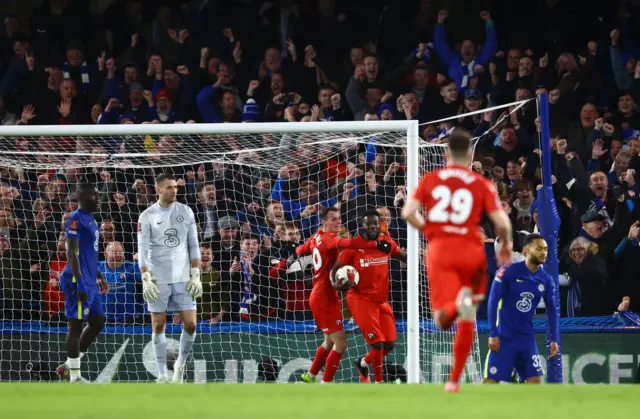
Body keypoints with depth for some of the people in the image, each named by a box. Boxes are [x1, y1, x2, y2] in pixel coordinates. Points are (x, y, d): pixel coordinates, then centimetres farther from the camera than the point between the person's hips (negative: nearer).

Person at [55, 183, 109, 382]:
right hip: (78, 281, -10)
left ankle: (68, 366, 19)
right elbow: (72, 253, -18)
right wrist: (80, 282, -23)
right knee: (76, 324, -6)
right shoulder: (75, 219, -13)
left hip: (90, 282, 10)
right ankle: (74, 377, -3)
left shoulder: (90, 219, 17)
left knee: (98, 322, 12)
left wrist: (100, 278, 25)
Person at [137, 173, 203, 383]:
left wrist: (196, 275, 1)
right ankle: (162, 375, 8)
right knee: (159, 326, 1)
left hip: (183, 278, 2)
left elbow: (193, 246, 8)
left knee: (190, 324, -3)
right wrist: (146, 280, -13)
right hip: (158, 279, -2)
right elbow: (142, 250, -4)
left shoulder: (185, 212, 6)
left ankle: (180, 365, 19)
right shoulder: (147, 216, -2)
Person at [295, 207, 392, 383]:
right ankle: (325, 384, -2)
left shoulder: (316, 237, 10)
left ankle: (310, 375, 36)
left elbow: (301, 250, 29)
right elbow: (346, 243, -37)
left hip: (318, 296, 10)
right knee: (340, 344, -8)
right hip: (325, 298, -10)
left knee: (330, 341, 23)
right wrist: (376, 244, -43)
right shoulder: (328, 238, -16)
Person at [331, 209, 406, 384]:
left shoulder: (387, 243, 3)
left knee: (389, 344, 5)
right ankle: (379, 382, 4)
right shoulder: (354, 245, -10)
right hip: (361, 299, -5)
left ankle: (363, 363, 34)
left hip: (382, 300, 5)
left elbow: (406, 257, 18)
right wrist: (335, 283, -25)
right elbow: (335, 268, -4)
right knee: (377, 342, -13)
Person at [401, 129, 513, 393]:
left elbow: (408, 213, -2)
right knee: (467, 319, 15)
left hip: (439, 250, 0)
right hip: (471, 251, 0)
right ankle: (454, 379, 17)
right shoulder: (481, 184, 5)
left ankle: (459, 303, -44)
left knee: (443, 319, -7)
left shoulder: (429, 180, 9)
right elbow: (502, 222, -4)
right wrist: (506, 246, 15)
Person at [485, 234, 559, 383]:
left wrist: (554, 340, 4)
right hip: (503, 337, -4)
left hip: (527, 339, 4)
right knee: (490, 380, -6)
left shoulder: (545, 280, 2)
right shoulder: (508, 272, -11)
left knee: (536, 380, -3)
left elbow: (552, 310, 10)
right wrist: (493, 334, -15)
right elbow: (493, 301, -11)